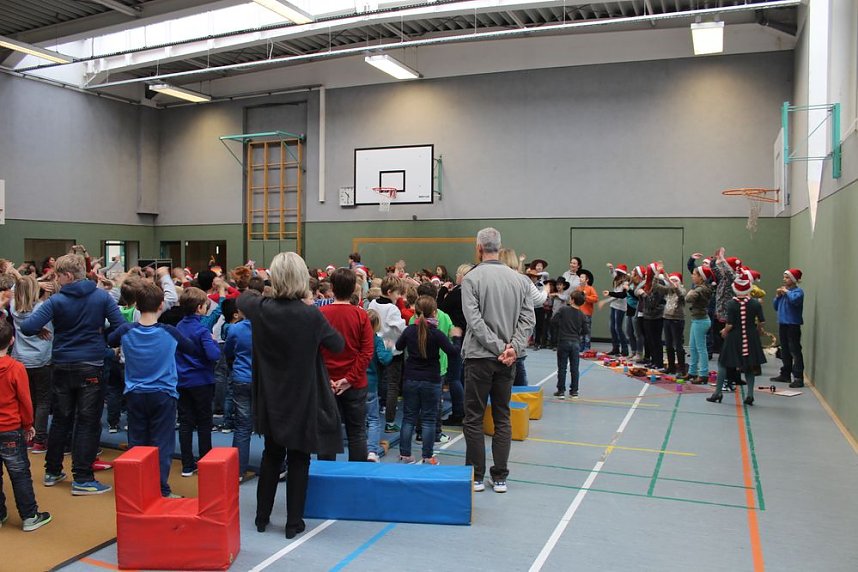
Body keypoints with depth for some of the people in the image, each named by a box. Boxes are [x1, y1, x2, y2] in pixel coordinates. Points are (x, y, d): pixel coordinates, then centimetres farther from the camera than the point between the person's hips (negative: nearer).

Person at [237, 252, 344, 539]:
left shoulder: (261, 309, -10)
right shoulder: (311, 316, -19)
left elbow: (243, 299, 15)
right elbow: (338, 345, -4)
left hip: (271, 398, 4)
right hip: (303, 399, -4)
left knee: (271, 455, 20)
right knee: (299, 460, 9)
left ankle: (262, 517, 30)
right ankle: (293, 522, 16)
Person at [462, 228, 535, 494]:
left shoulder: (472, 278, -9)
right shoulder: (516, 278, 5)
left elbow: (474, 320, -17)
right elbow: (528, 317, 1)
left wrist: (498, 347, -14)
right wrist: (514, 346, -7)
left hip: (480, 357, -4)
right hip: (507, 360, 4)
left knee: (474, 419, 5)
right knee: (502, 418, 12)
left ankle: (476, 477, 10)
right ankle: (500, 477, 15)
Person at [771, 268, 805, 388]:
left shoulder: (798, 291, -8)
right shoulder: (783, 290, 13)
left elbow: (794, 299, -32)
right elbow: (776, 306, 17)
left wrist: (786, 292, -16)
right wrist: (778, 295, 3)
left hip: (793, 324, -8)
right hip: (782, 323, 8)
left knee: (795, 351, -9)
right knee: (785, 351, 16)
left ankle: (798, 378, -9)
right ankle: (785, 374, 26)